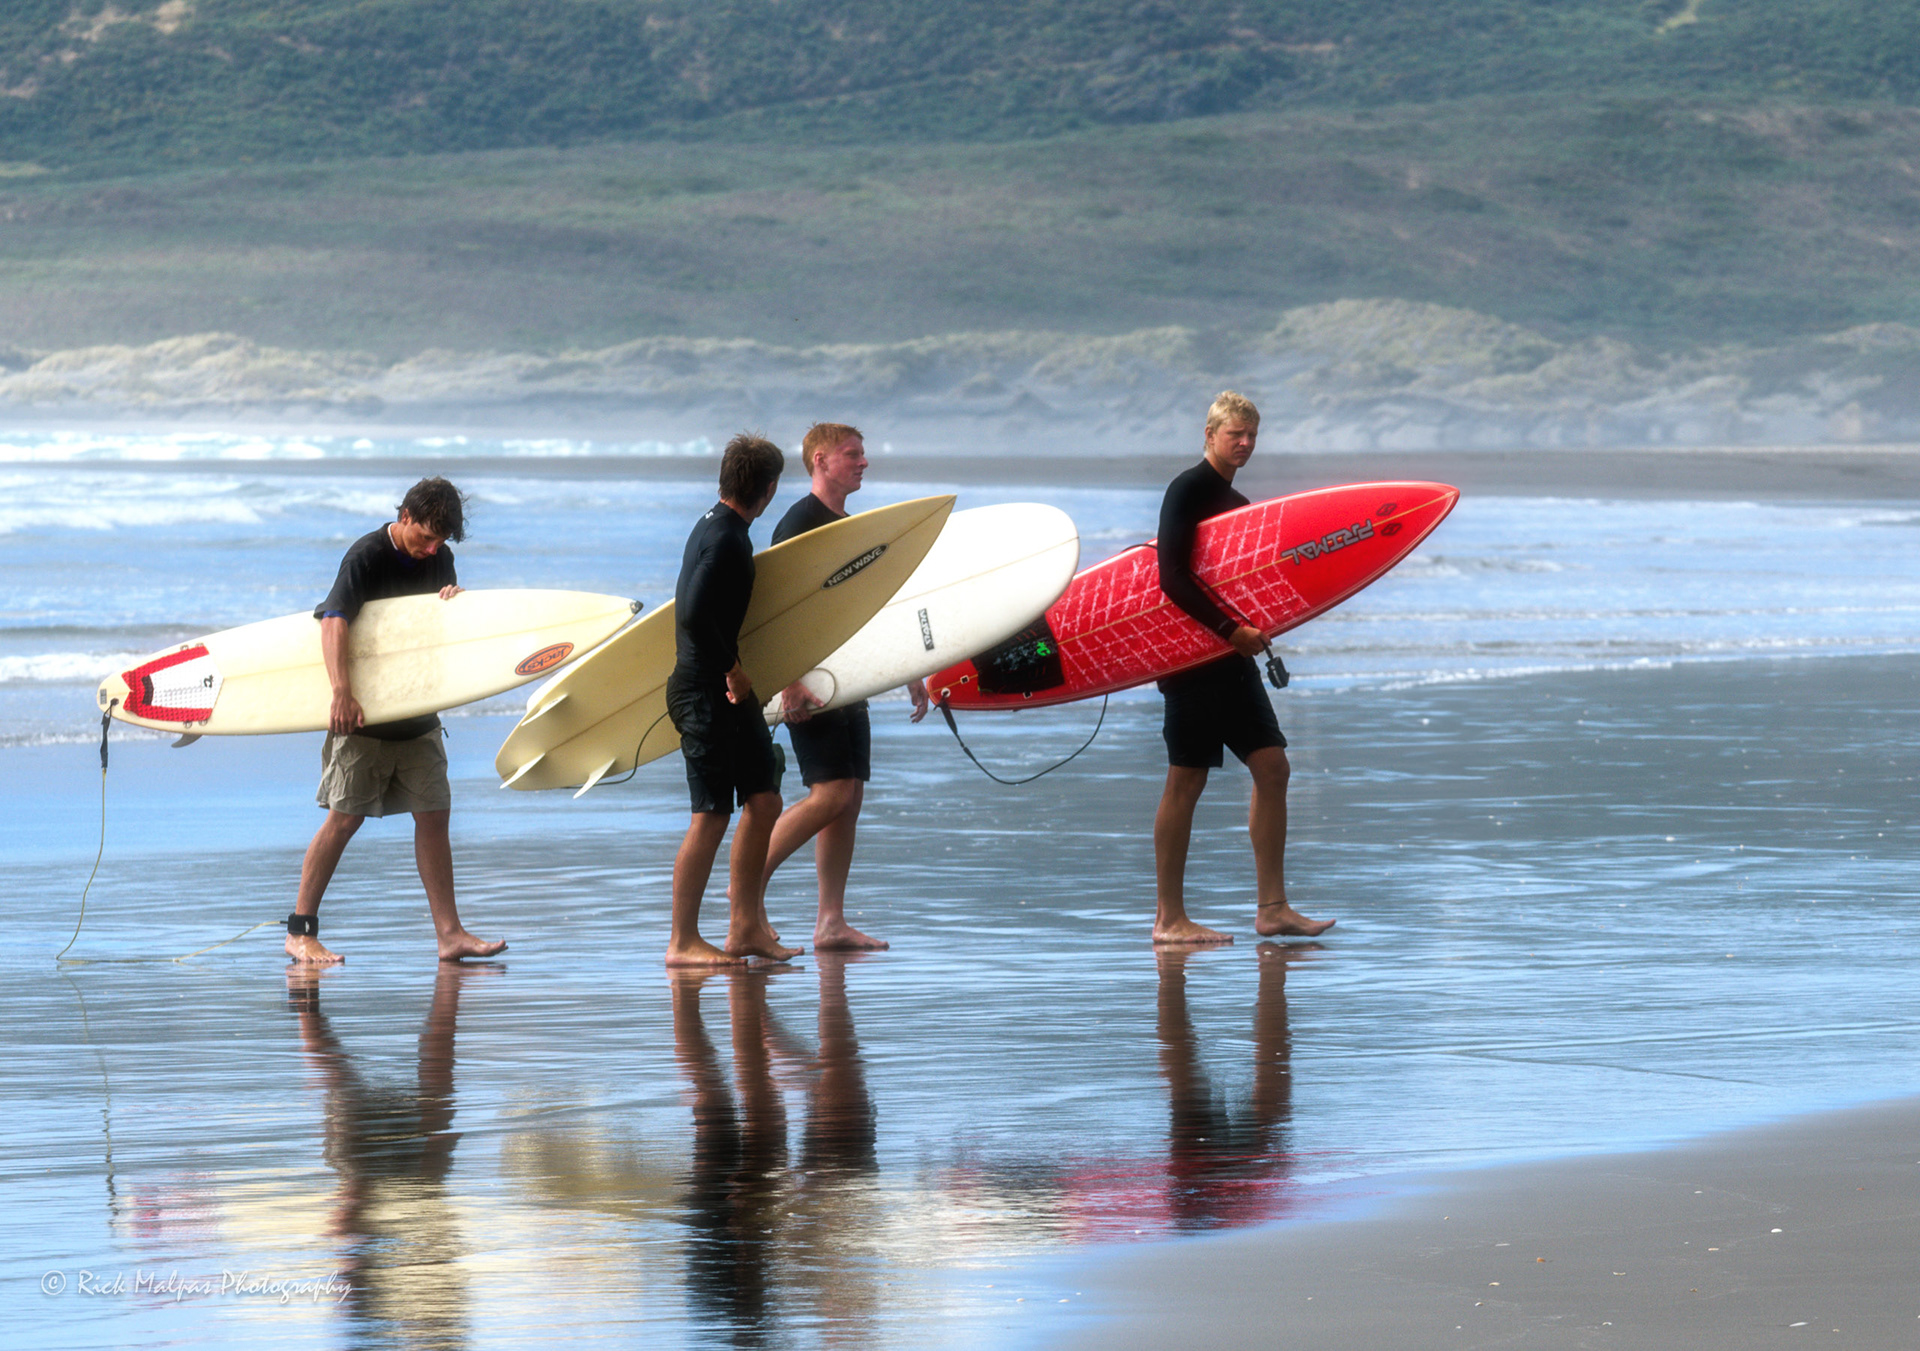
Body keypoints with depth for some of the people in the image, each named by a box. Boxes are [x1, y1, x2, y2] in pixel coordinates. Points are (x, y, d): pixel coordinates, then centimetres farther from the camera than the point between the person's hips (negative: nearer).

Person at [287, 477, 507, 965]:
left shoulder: (438, 558, 7)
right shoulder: (367, 556, -13)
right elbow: (333, 623, -22)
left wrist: (454, 601, -11)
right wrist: (342, 693, -35)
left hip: (417, 713, 6)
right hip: (363, 712, -6)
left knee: (433, 814, 1)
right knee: (345, 816, -6)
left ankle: (449, 933, 2)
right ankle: (299, 931, 1)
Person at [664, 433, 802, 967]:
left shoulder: (719, 527, 12)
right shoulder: (725, 540, -19)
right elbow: (694, 613, -29)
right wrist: (732, 668, -19)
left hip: (732, 689, 10)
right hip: (706, 694, -10)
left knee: (764, 802, 11)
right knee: (711, 817, -6)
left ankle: (746, 928, 17)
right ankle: (682, 941, -1)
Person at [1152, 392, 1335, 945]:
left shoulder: (1236, 503, 18)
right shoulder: (1188, 491, -9)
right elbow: (1172, 579, -19)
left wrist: (1256, 631, 6)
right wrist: (1231, 629, -22)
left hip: (1232, 657, 9)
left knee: (1272, 768, 1)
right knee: (1186, 781, -5)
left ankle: (1271, 908, 2)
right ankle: (1168, 919, 0)